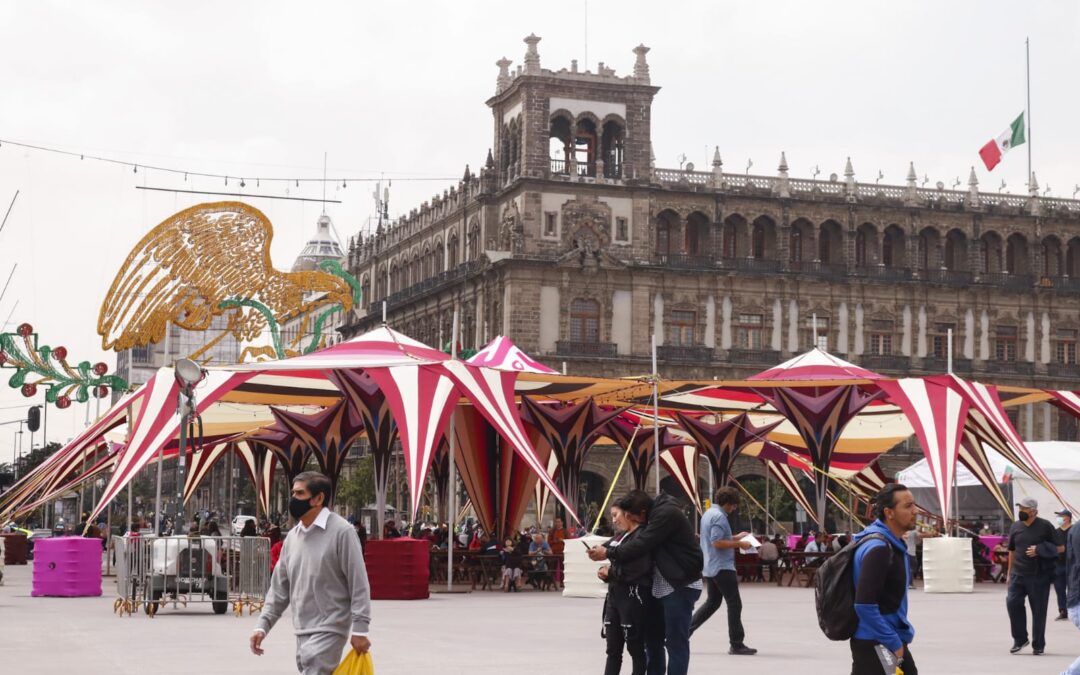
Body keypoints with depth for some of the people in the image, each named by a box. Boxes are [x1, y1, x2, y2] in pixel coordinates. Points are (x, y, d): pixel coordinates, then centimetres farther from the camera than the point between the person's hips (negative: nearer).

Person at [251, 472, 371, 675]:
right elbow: (280, 587, 15)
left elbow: (358, 584, -12)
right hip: (302, 631, 8)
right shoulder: (293, 537, 10)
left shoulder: (341, 531, -12)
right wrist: (263, 625, 7)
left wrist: (359, 630, -15)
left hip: (329, 630, -8)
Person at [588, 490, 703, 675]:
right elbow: (643, 545, 10)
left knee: (676, 641, -7)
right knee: (652, 637, 13)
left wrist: (609, 553, -17)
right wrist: (612, 566, -3)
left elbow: (641, 544, -24)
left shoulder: (666, 514, -17)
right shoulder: (655, 515, 13)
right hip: (662, 587, 10)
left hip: (680, 585, -10)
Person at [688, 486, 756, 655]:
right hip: (722, 568, -10)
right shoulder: (719, 516, -17)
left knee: (712, 602, 19)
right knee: (734, 604, -3)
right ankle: (736, 645, 0)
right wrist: (739, 544, -17)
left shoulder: (708, 513, 14)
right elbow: (717, 543, -24)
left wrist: (735, 538, 21)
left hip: (709, 568, 10)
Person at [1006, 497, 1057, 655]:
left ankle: (1038, 645, 14)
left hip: (1039, 576, -3)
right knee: (1012, 602, -11)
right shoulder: (1015, 527, 10)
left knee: (1038, 610, 1)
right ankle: (1020, 639, 5)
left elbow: (1056, 548, 3)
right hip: (1018, 574, 3)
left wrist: (1039, 550, -13)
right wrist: (1010, 572, 17)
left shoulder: (1045, 526, -3)